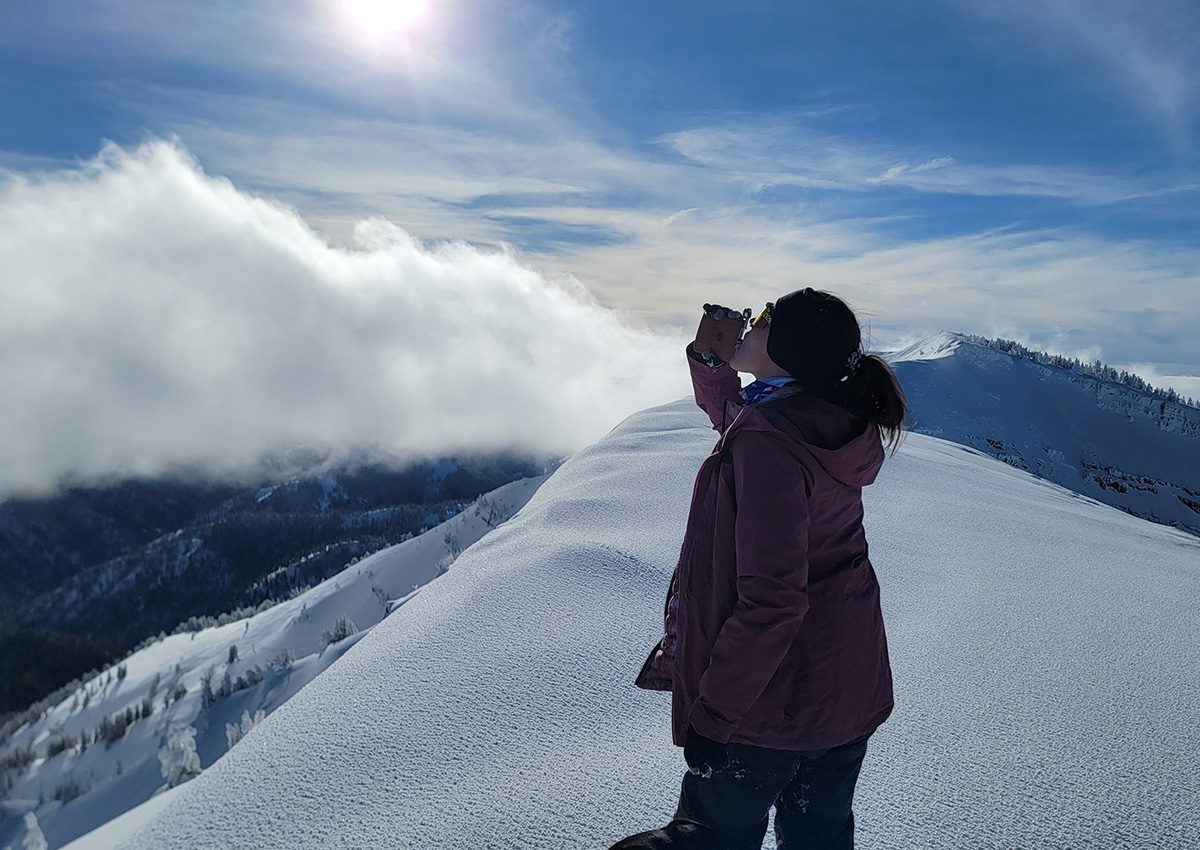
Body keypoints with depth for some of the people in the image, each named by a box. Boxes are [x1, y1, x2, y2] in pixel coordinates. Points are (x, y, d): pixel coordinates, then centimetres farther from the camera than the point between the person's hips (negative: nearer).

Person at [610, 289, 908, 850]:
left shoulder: (768, 441, -27)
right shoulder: (836, 422, -1)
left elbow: (771, 599, -30)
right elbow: (732, 414, 19)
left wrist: (710, 713, -24)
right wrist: (708, 359, 3)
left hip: (773, 698, -8)